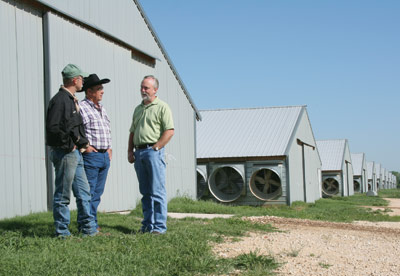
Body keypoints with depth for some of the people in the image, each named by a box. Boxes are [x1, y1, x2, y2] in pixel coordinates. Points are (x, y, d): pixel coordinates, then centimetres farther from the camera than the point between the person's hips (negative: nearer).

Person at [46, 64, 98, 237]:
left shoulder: (72, 100, 16)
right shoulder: (59, 100, -14)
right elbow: (52, 128, -21)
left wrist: (82, 143, 12)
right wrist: (68, 145, -15)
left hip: (75, 153, 10)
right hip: (64, 153, -10)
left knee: (84, 193, 12)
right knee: (62, 195, -1)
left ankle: (88, 229, 19)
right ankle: (62, 232, 7)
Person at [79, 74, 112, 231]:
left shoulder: (102, 109, 19)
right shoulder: (81, 107, -8)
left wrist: (109, 148, 18)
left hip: (105, 156, 8)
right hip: (91, 155, -8)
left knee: (98, 192, 11)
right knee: (89, 192, -5)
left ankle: (92, 224, 17)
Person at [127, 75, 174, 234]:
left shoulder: (162, 107, -1)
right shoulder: (138, 109, 20)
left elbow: (169, 131, -10)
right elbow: (132, 132, 23)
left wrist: (155, 148, -14)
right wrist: (130, 152, 12)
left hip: (153, 151, -7)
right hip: (139, 152, 7)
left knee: (157, 191, -8)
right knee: (145, 192, 9)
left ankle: (159, 226, -5)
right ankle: (147, 225, 13)